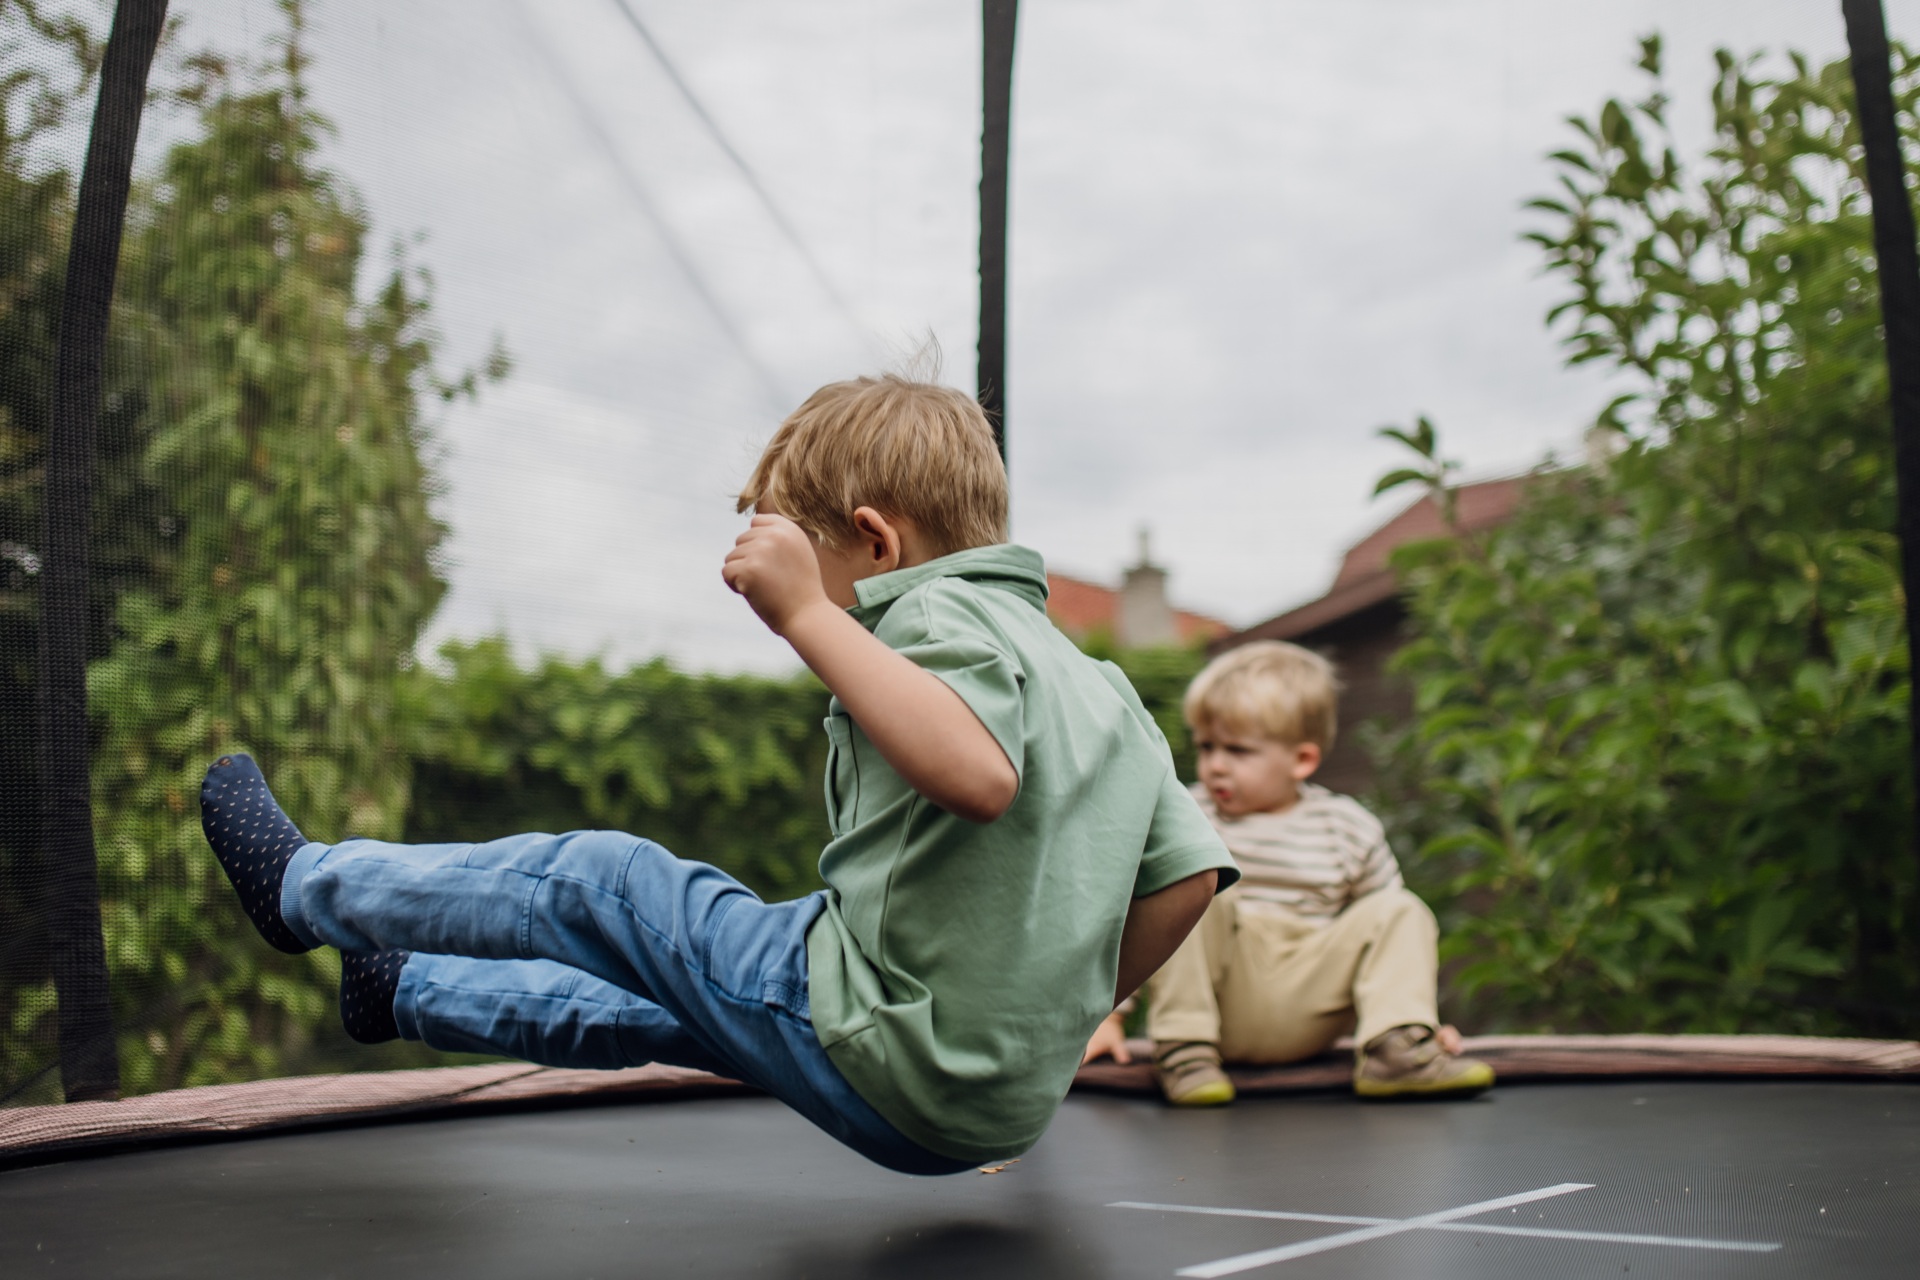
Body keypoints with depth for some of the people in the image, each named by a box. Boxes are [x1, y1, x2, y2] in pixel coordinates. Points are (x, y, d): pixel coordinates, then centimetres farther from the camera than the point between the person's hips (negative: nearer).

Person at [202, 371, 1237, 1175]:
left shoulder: (939, 613, -12)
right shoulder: (1100, 682, 15)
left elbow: (978, 776, -33)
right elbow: (1192, 871, 11)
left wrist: (808, 613, -29)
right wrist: (1047, 1027, 17)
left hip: (870, 1045, -8)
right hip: (1007, 1109, 8)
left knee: (592, 883, 10)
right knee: (670, 1005, 28)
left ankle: (301, 886, 30)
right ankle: (408, 990, 45)